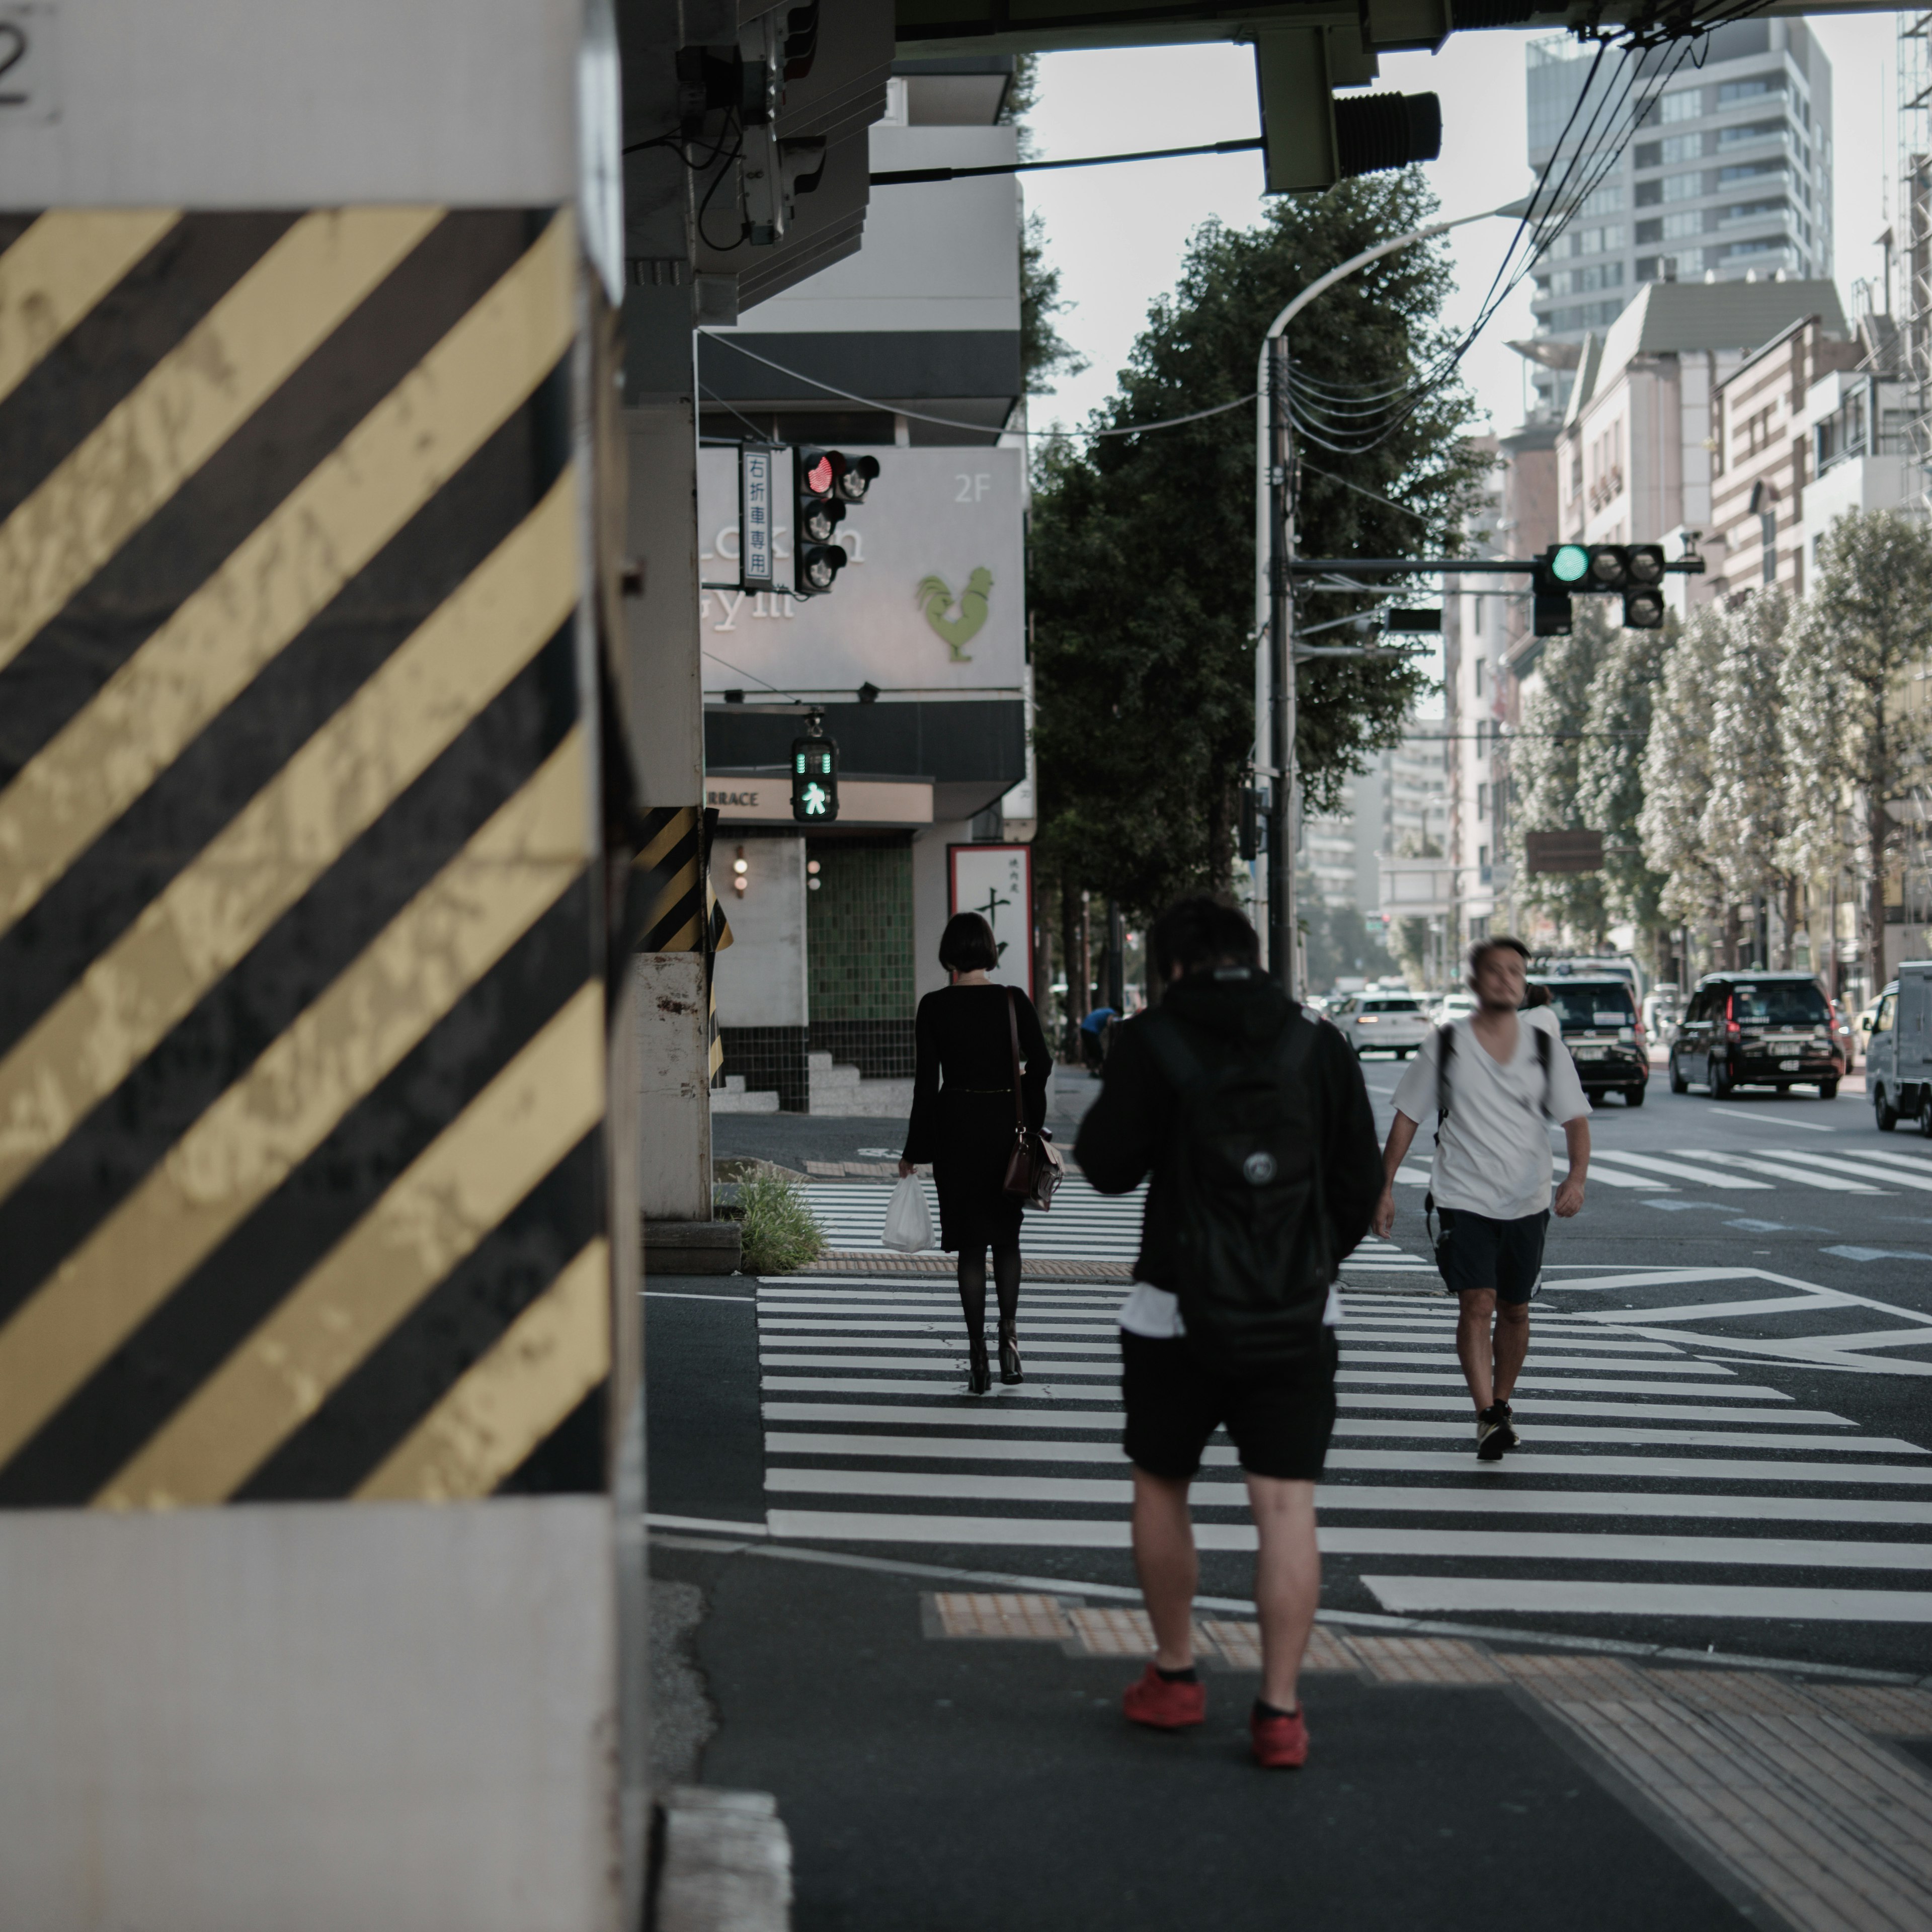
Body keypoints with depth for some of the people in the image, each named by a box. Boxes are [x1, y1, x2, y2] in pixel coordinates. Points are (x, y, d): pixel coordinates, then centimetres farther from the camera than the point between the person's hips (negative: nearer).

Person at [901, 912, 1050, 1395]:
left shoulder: (934, 1007, -7)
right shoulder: (1014, 1001, -4)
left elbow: (925, 1084, -6)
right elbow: (1041, 1065, -5)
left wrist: (913, 1153, 0)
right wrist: (1031, 1122, 10)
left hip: (957, 1125, -1)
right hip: (1007, 1123, 1)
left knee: (971, 1244, 6)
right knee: (1006, 1236, 16)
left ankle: (978, 1355, 4)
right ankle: (1009, 1332, -1)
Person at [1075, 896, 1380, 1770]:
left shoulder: (1152, 1040, -5)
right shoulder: (1319, 1044, 4)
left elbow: (1108, 1164, -2)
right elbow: (1360, 1183, 6)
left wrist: (1116, 1090, 14)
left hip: (1180, 1307, -2)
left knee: (1161, 1487, 17)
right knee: (1285, 1507, 1)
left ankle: (1174, 1676, 24)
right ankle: (1279, 1710, 0)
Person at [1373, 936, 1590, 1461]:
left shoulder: (1544, 1044, 1)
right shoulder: (1447, 1044, -3)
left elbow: (1575, 1117, 3)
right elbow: (1407, 1117, 4)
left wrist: (1577, 1176, -15)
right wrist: (1385, 1187, 1)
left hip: (1527, 1201, 3)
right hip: (1463, 1197, -2)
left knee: (1514, 1310, 12)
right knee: (1476, 1304, -15)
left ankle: (1502, 1404, 29)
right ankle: (1487, 1417, -17)